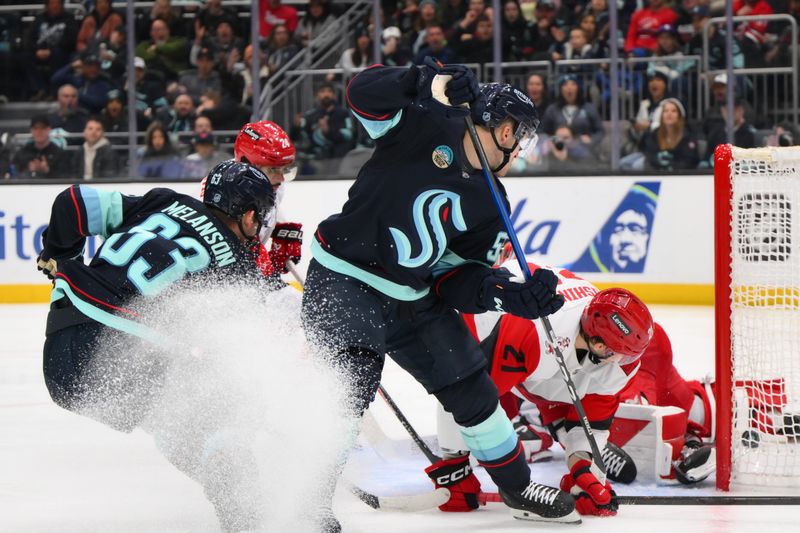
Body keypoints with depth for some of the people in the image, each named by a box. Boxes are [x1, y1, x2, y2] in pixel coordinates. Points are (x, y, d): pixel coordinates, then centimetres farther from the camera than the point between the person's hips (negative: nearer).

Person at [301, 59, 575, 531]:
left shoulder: (488, 204, 9)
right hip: (342, 282, -7)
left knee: (471, 387, 8)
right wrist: (431, 82, -32)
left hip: (412, 301, 7)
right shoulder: (428, 129, -9)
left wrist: (512, 294, -10)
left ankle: (518, 487, 25)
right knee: (345, 401, -11)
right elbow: (366, 93, -20)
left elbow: (460, 275, 7)